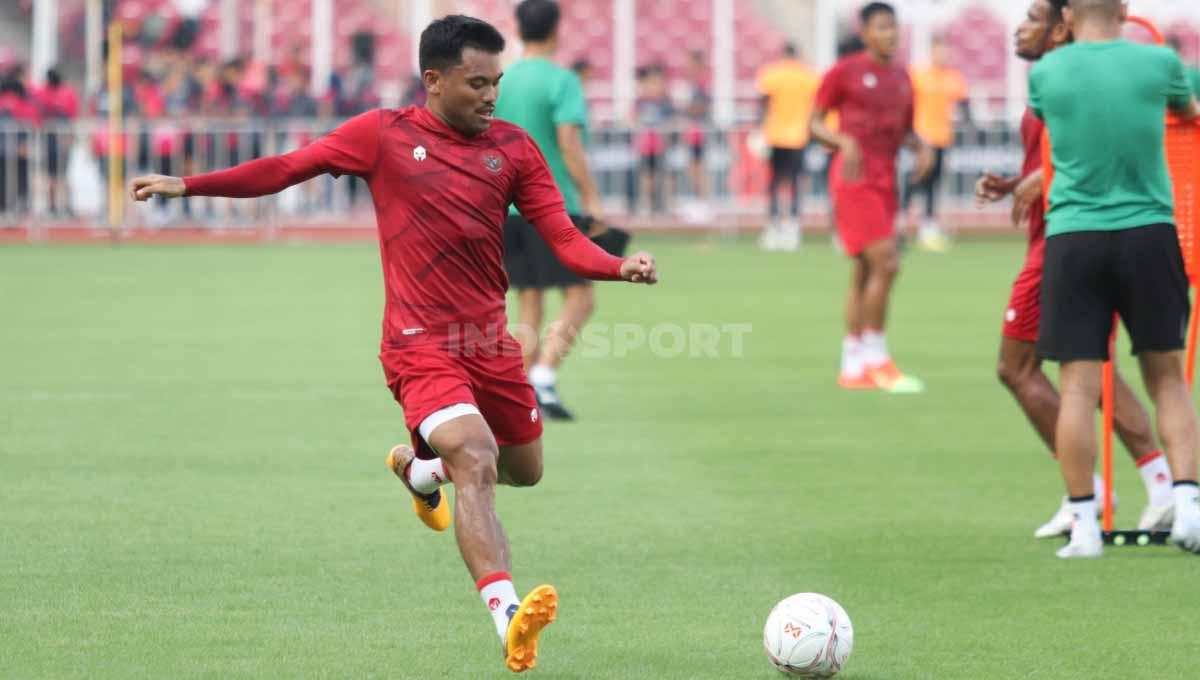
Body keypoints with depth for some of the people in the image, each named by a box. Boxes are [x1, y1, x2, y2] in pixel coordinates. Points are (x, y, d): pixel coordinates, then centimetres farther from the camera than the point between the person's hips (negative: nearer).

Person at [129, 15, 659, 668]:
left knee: (524, 468, 18)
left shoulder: (513, 148, 5)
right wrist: (188, 184, 2)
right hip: (421, 344, -5)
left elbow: (563, 237, 0)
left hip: (490, 339, 5)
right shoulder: (384, 135, -2)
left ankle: (418, 467, 49)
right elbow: (286, 168, 4)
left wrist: (619, 267, -20)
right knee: (476, 464, -25)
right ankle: (508, 618, -35)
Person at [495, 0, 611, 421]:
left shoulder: (498, 83, 9)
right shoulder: (562, 82, -8)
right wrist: (592, 200, -12)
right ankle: (543, 378, -16)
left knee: (529, 307, 10)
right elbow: (570, 145, -17)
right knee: (579, 298, 1)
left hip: (507, 208, 6)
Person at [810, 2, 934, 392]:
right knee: (885, 262, -15)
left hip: (885, 181, 7)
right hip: (855, 180, -7)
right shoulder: (845, 72, -4)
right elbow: (815, 124, -1)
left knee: (865, 272, 9)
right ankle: (877, 360, -8)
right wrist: (845, 141, -19)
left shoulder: (901, 78, 14)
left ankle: (852, 367, 13)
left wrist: (922, 147, 2)